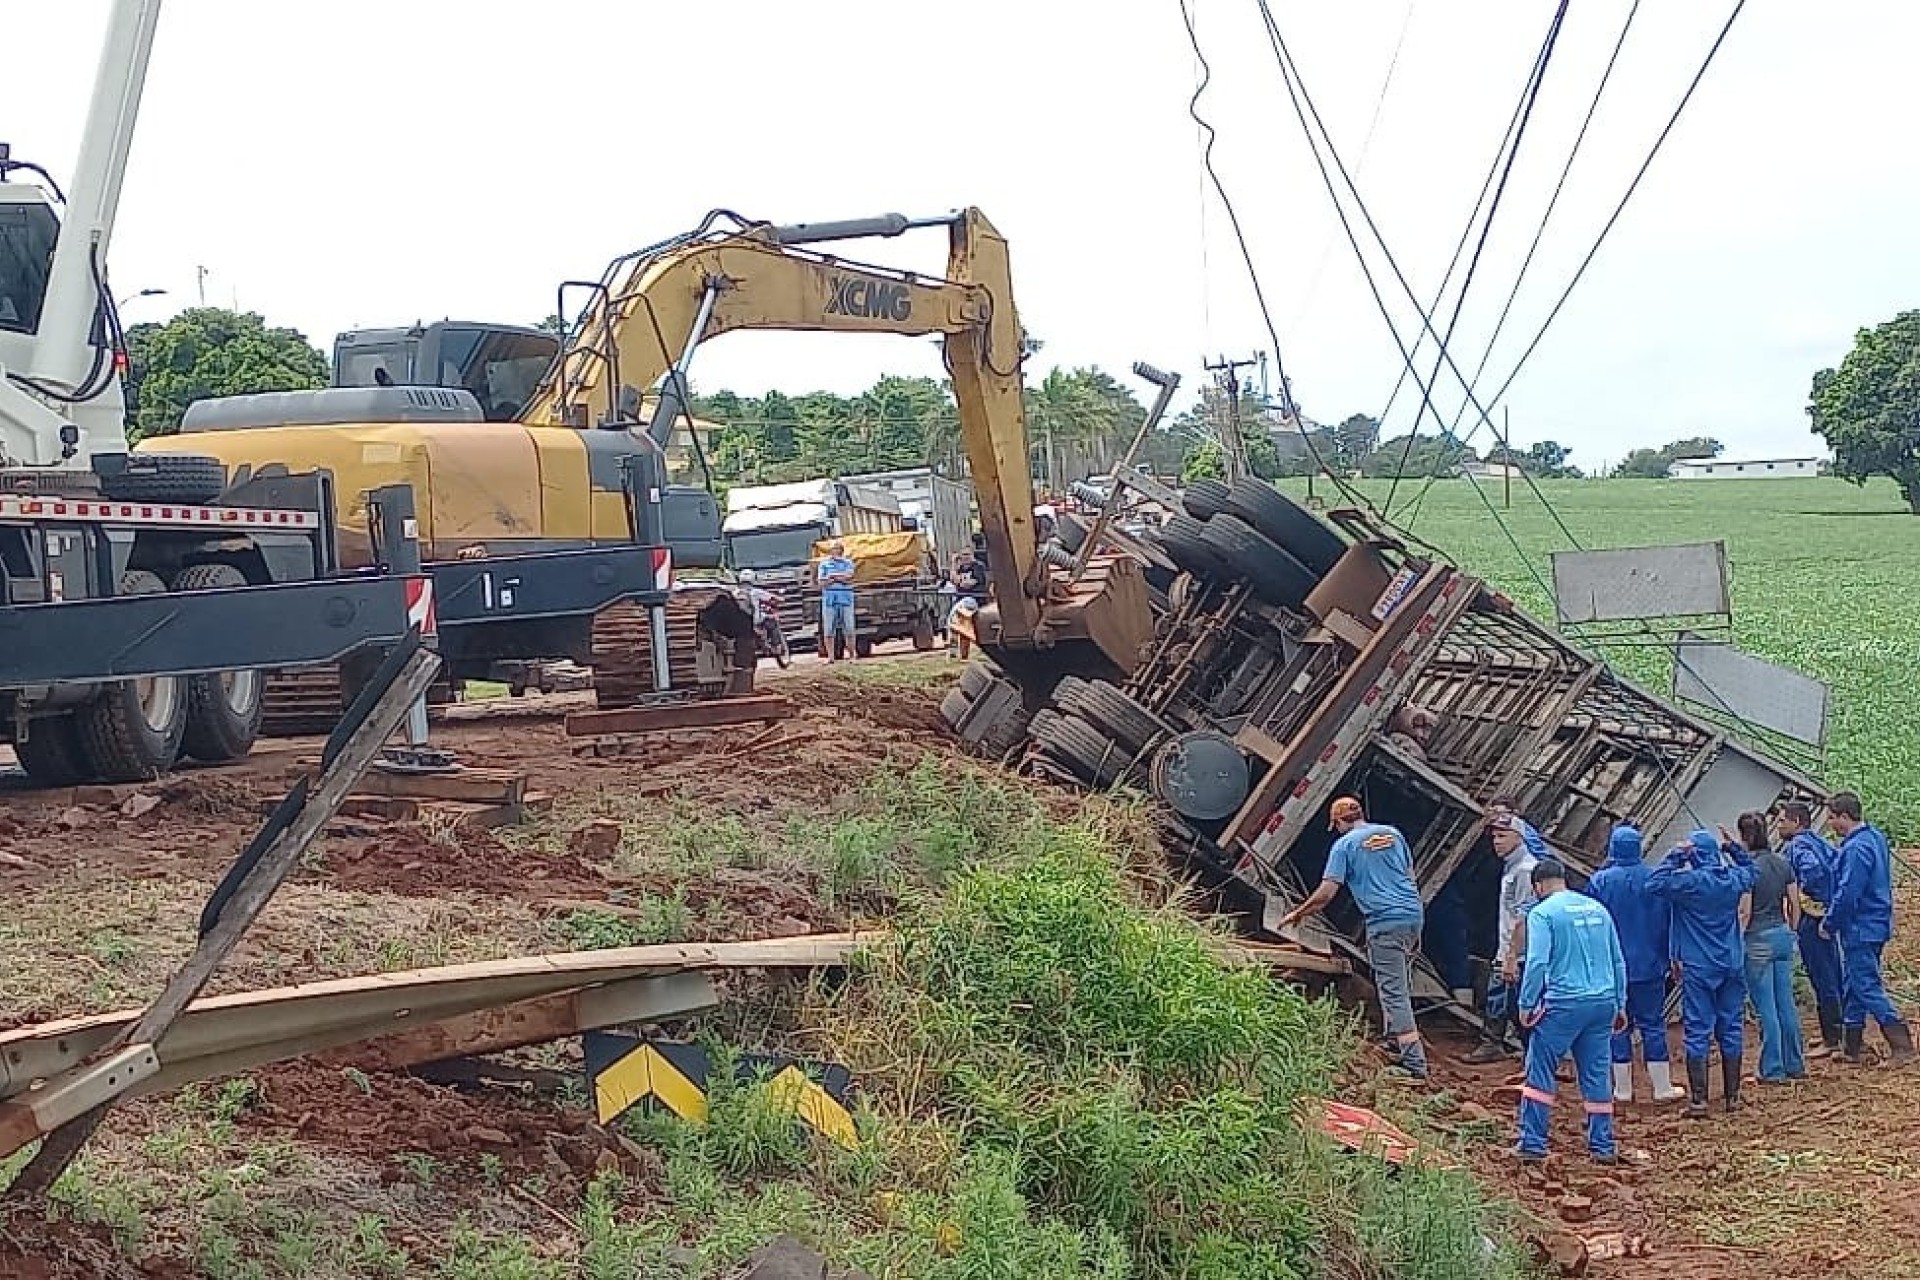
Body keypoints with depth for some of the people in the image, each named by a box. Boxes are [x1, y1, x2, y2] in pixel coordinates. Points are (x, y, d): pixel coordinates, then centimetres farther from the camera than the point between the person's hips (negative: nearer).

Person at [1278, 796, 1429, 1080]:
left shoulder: (1344, 845, -1)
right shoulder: (1392, 833, 16)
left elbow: (1326, 893, -7)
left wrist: (1297, 914, 8)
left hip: (1384, 921, -6)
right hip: (1414, 914, 6)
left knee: (1394, 993, -6)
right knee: (1401, 985, 23)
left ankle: (1415, 1063, -11)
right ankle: (1396, 1037, 32)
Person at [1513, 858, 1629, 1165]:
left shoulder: (1542, 913, -5)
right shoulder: (1597, 909, 14)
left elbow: (1537, 963, -14)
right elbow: (1619, 963, 17)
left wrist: (1526, 1005, -6)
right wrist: (1620, 1005, 22)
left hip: (1563, 1003, -6)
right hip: (1603, 1002, 6)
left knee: (1539, 1072, 2)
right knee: (1596, 1074, 11)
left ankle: (1533, 1144, -1)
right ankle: (1602, 1146, 13)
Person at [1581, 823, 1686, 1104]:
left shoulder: (1600, 881, -8)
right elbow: (1669, 920, 2)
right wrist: (1672, 956, 12)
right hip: (1650, 965, 1)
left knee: (1618, 1026, 6)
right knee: (1653, 1023, 7)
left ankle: (1623, 1088, 10)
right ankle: (1662, 1087, 9)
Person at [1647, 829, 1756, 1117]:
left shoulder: (1689, 881, -16)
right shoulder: (1734, 879, 1)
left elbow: (1654, 884, -19)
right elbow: (1750, 870, 23)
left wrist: (1675, 856, -14)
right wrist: (1734, 850, 14)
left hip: (1698, 968, -5)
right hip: (1731, 965, 5)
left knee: (1698, 1032, -2)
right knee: (1730, 1028, 12)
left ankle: (1698, 1099, -3)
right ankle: (1732, 1095, 17)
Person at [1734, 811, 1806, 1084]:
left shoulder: (1748, 868, -14)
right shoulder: (1782, 864, 6)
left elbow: (1744, 913, -15)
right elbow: (1795, 903, 11)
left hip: (1758, 939, -7)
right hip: (1783, 935, 7)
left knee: (1765, 1007, -1)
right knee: (1786, 1003, 13)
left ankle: (1772, 1070, 3)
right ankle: (1795, 1065, 19)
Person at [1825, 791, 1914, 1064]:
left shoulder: (1856, 849, -22)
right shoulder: (1875, 837, 10)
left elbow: (1847, 894, -24)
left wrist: (1830, 924, -11)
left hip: (1860, 928, -10)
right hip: (1875, 926, 10)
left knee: (1867, 987, -5)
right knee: (1852, 985, 16)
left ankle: (1902, 1047, -6)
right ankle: (1851, 1047, 23)